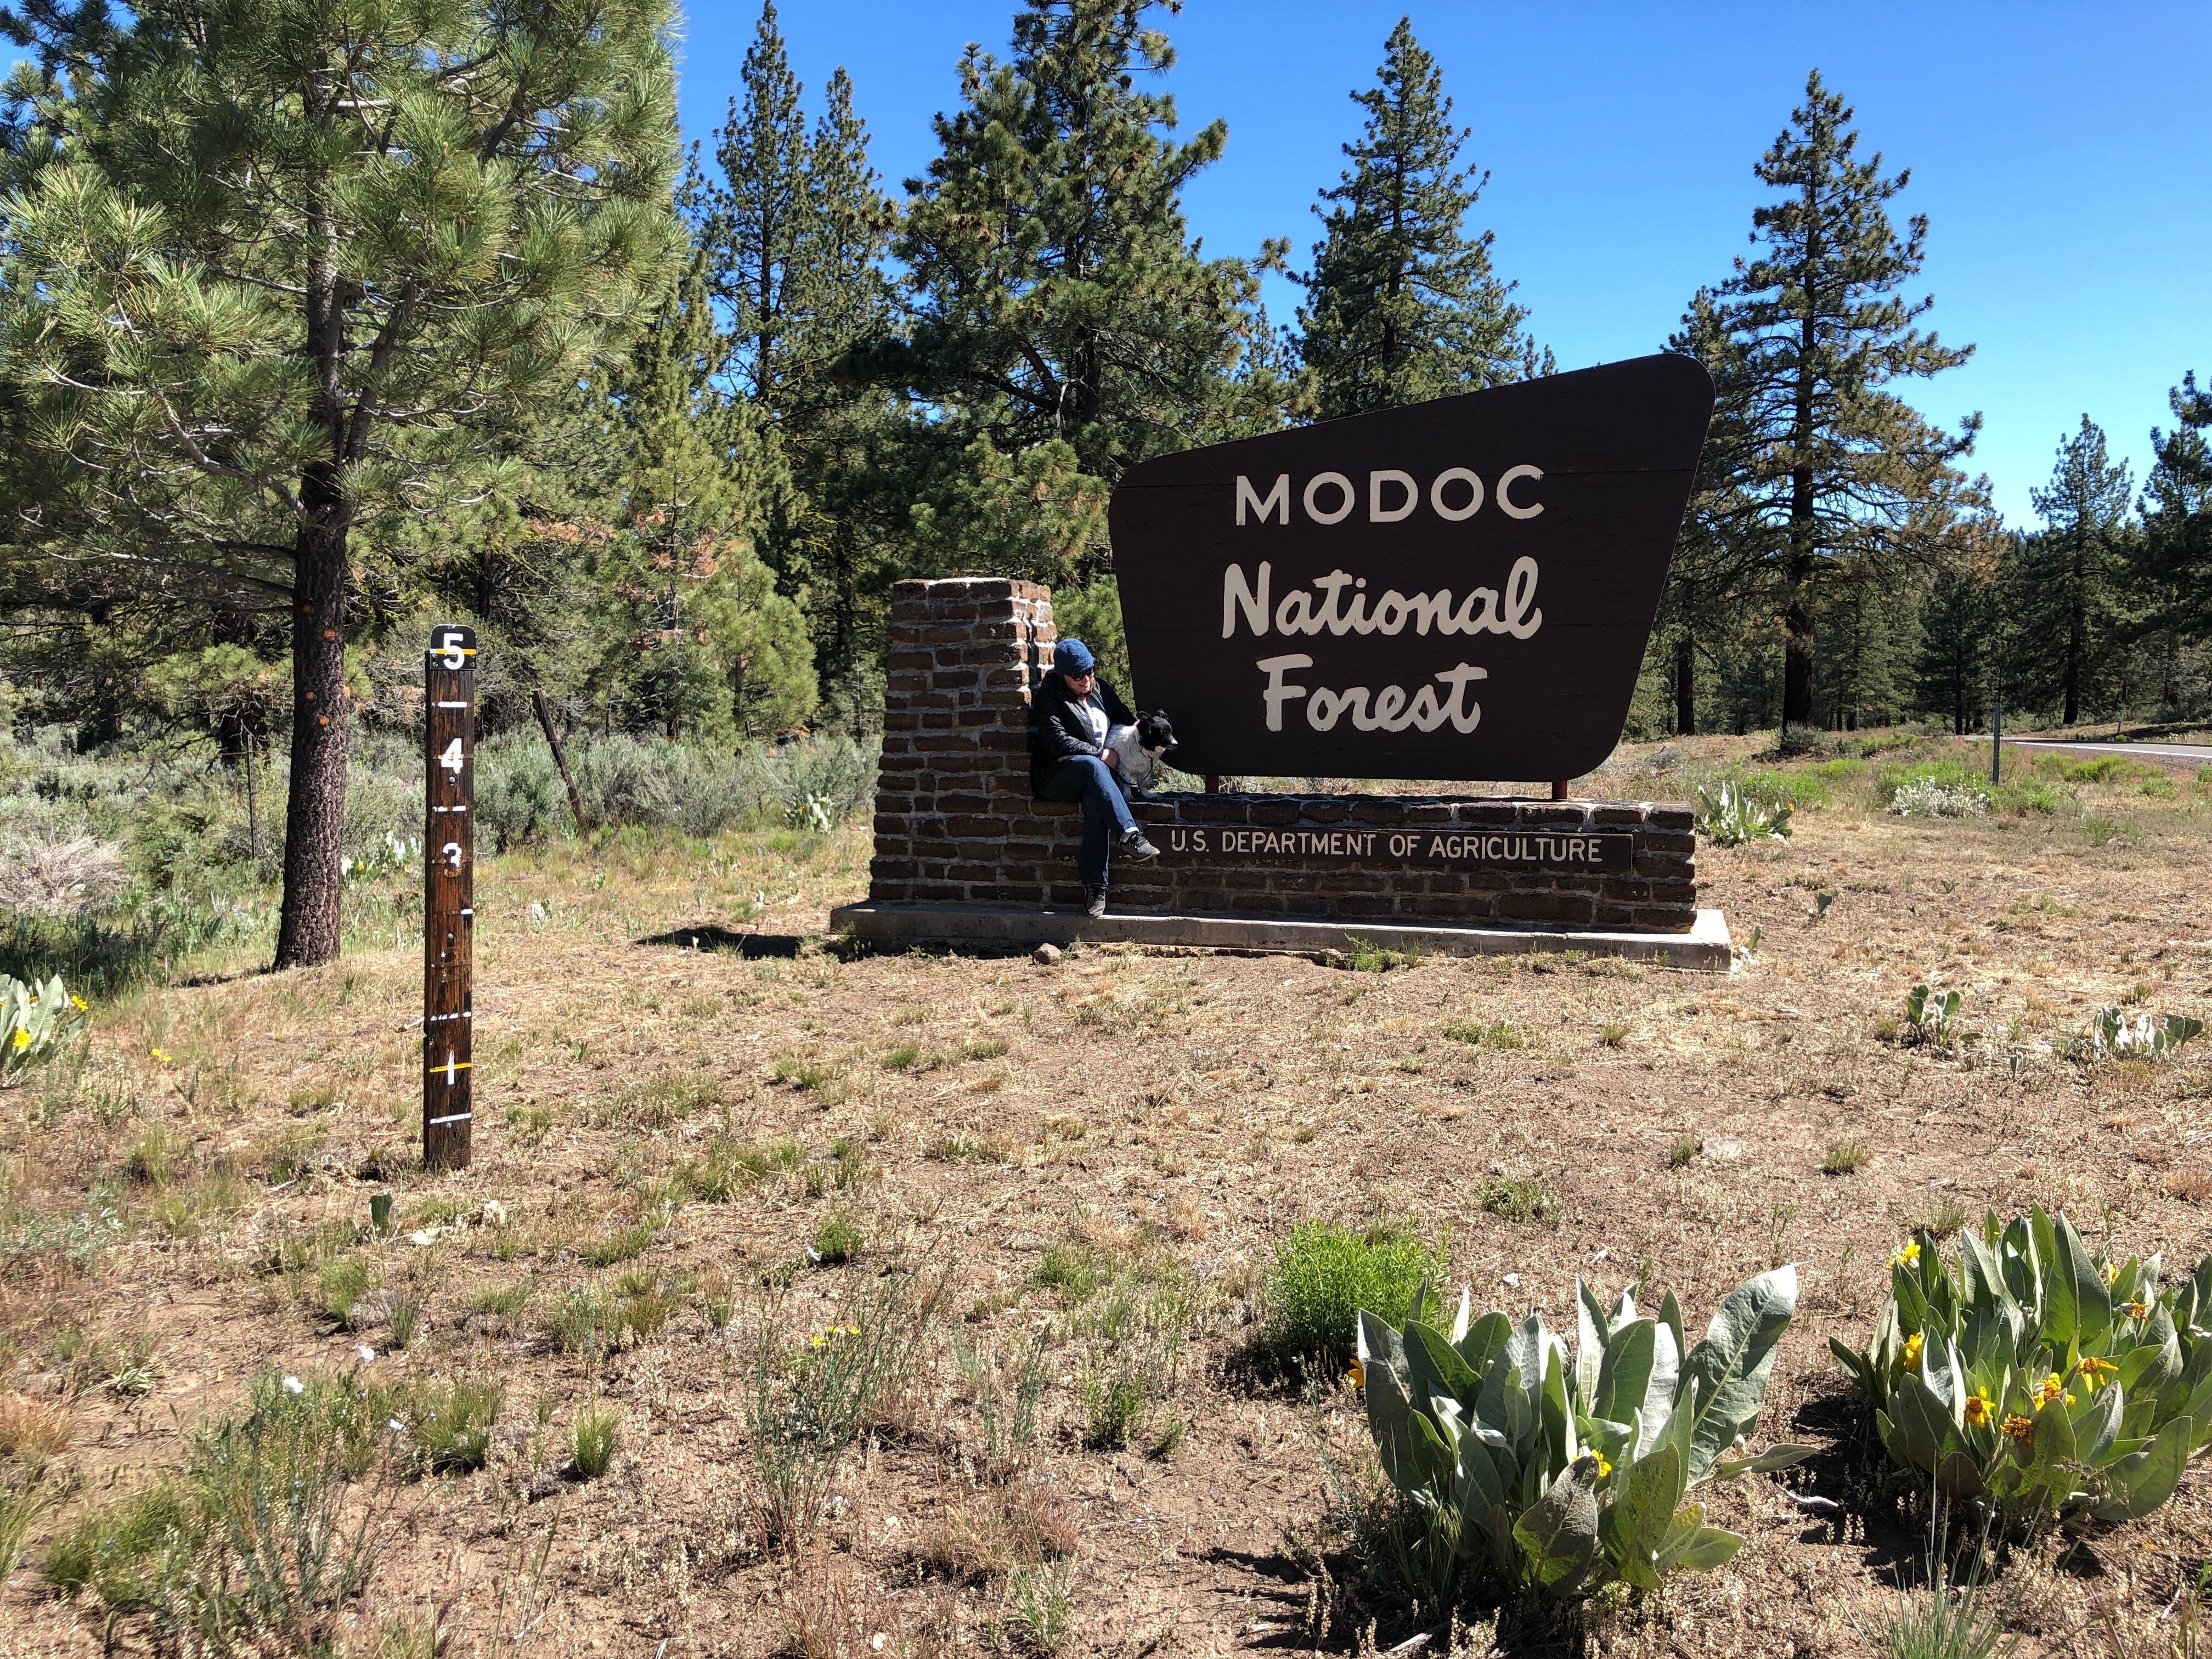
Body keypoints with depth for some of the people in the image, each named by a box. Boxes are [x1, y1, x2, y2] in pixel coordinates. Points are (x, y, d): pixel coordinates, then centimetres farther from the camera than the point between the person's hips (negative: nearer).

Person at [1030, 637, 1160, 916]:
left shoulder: (1101, 689, 16)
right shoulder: (1049, 697, -1)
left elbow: (1124, 718, 27)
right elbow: (1058, 741, -12)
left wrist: (1137, 725, 2)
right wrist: (1099, 755, -13)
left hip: (1097, 771, 3)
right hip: (1056, 776, -3)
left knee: (1095, 799, -35)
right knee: (1092, 766, -38)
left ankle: (1094, 885, -41)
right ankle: (1129, 836, -50)